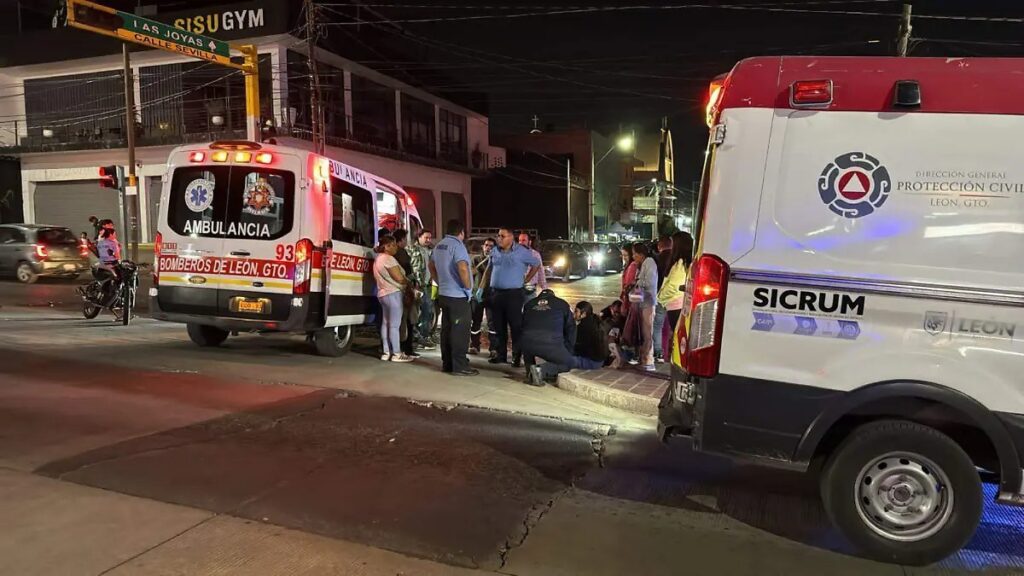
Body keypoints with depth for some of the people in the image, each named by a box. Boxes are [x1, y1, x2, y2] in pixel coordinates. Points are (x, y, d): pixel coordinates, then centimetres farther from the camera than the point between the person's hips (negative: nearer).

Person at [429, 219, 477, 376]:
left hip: (443, 294, 9)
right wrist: (468, 286, -16)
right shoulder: (457, 245, -16)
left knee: (446, 329, 13)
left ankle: (447, 363, 20)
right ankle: (460, 366, -1)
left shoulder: (439, 245, 11)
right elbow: (463, 268, -30)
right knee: (460, 331, -3)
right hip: (458, 295, -9)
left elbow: (432, 266, 24)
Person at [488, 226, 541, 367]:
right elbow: (489, 270, 19)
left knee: (516, 326, -3)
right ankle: (501, 354, 19)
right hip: (496, 293, 5)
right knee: (499, 327, 10)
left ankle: (516, 356, 2)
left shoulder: (521, 252, -4)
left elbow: (537, 263, 6)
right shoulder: (495, 252, 10)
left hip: (514, 294, -5)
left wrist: (526, 279, 5)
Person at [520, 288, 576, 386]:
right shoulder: (562, 304, 22)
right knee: (570, 362, 17)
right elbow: (571, 329, 23)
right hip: (551, 344, -3)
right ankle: (542, 370, -6)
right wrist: (567, 351, 32)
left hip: (528, 343, 3)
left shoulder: (529, 304, 28)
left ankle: (530, 373, 13)